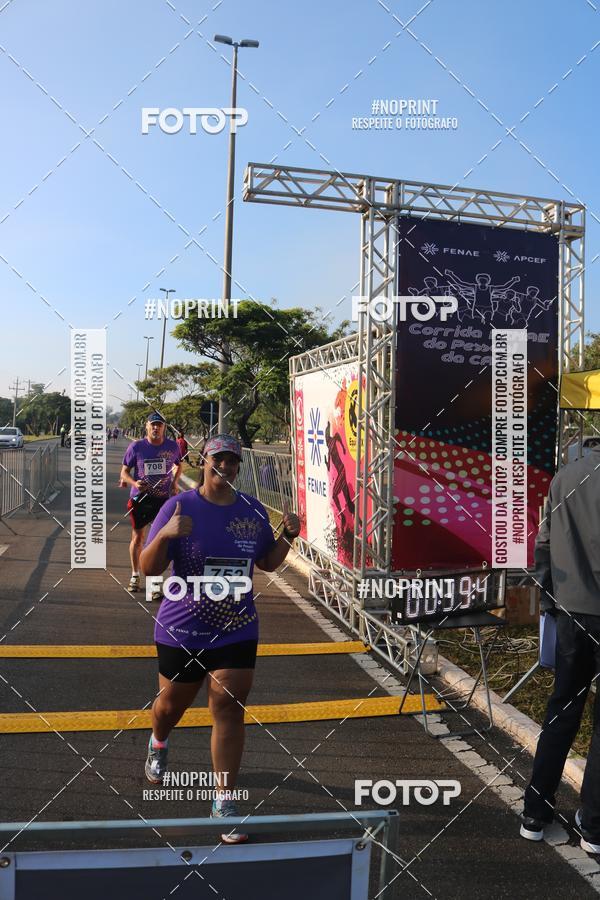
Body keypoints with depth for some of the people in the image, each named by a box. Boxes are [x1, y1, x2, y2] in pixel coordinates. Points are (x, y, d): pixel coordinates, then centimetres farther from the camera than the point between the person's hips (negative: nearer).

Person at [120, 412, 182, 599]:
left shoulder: (173, 447, -1)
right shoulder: (136, 447, -6)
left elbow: (178, 465, 20)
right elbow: (124, 472, 0)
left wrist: (175, 482, 3)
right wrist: (135, 483, -19)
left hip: (163, 499, 0)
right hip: (140, 499, 0)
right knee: (137, 538, 12)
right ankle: (135, 575, 33)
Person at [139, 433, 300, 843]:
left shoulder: (253, 510, 1)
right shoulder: (180, 506, -11)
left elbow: (268, 563, 13)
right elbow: (149, 568, -12)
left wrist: (288, 536, -6)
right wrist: (165, 535, -31)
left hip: (237, 631, 2)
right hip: (182, 629, -1)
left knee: (229, 709, -3)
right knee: (172, 703, 17)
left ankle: (225, 801, 11)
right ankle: (159, 744, 54)